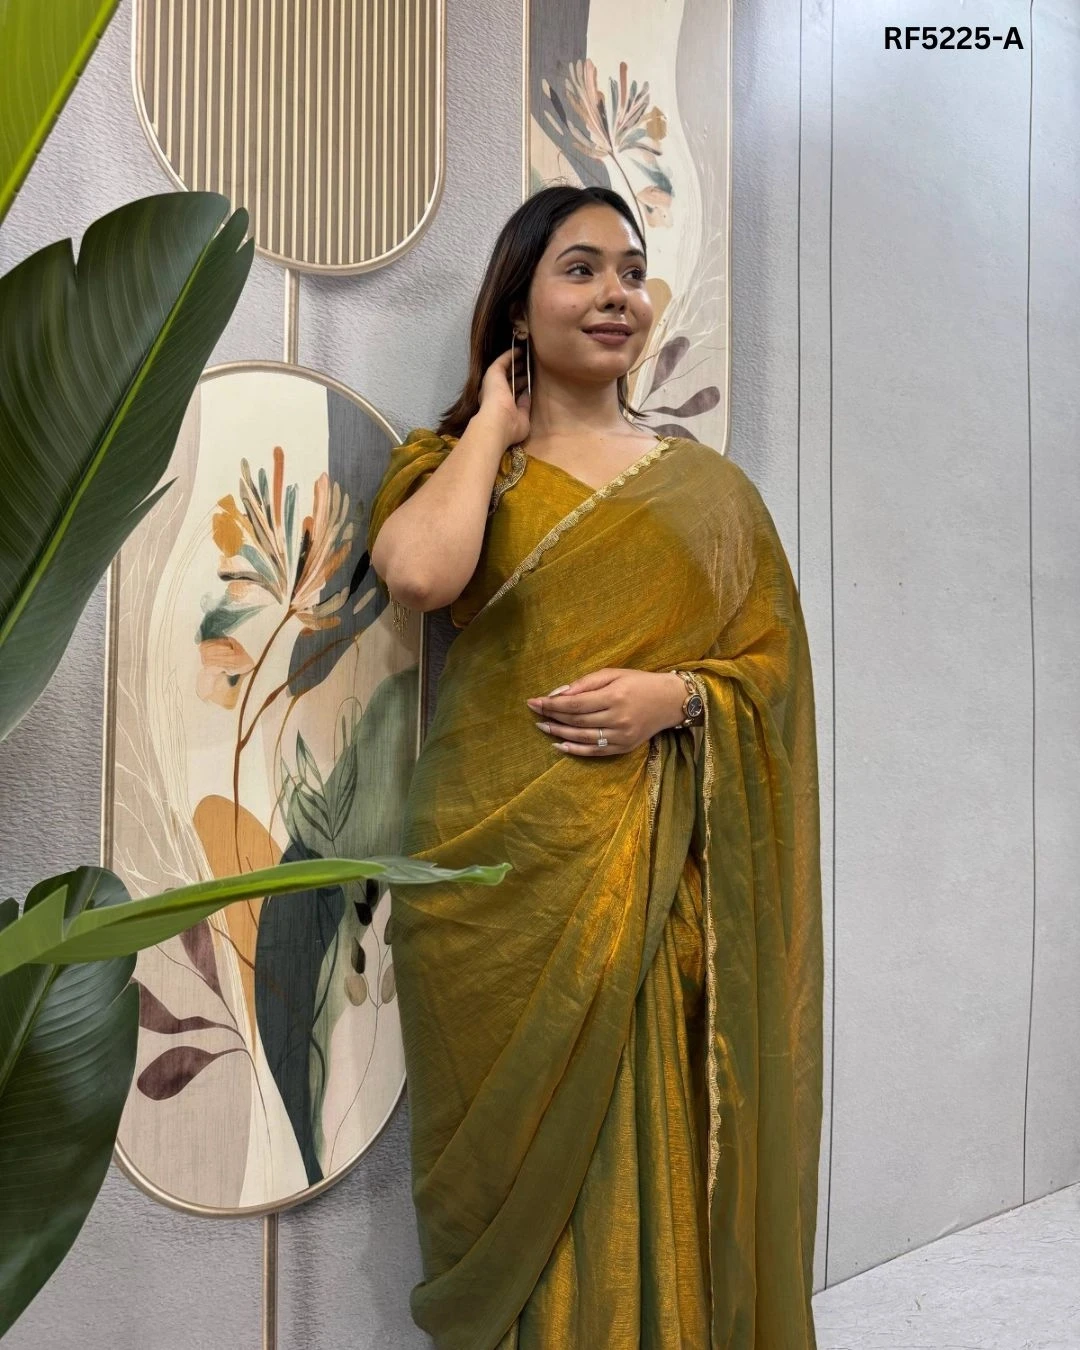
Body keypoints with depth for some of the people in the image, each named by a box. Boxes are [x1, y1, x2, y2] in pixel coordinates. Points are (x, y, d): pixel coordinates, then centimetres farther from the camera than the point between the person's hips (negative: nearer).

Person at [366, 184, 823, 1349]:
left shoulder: (704, 481, 12)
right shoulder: (458, 459, 7)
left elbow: (774, 655, 8)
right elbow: (417, 573, -17)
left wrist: (676, 695, -11)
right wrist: (496, 423, -3)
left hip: (664, 881, 2)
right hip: (506, 869, -1)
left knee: (659, 1156, 7)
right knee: (527, 1154, 7)